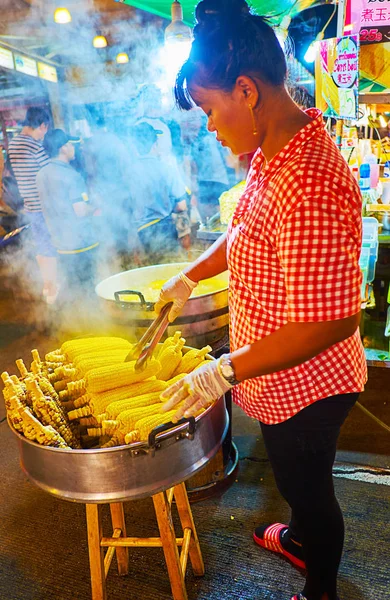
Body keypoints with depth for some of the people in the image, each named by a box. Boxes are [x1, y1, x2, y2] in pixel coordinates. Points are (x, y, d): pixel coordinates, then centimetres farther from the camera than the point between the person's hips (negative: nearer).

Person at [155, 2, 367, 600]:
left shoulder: (308, 184, -34)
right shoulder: (272, 153, -1)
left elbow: (331, 322, -34)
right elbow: (244, 233, 15)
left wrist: (225, 371, -27)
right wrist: (190, 277, 10)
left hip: (305, 384, -9)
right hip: (283, 378, 9)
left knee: (308, 485, 17)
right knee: (297, 477, 31)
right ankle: (301, 538, 61)